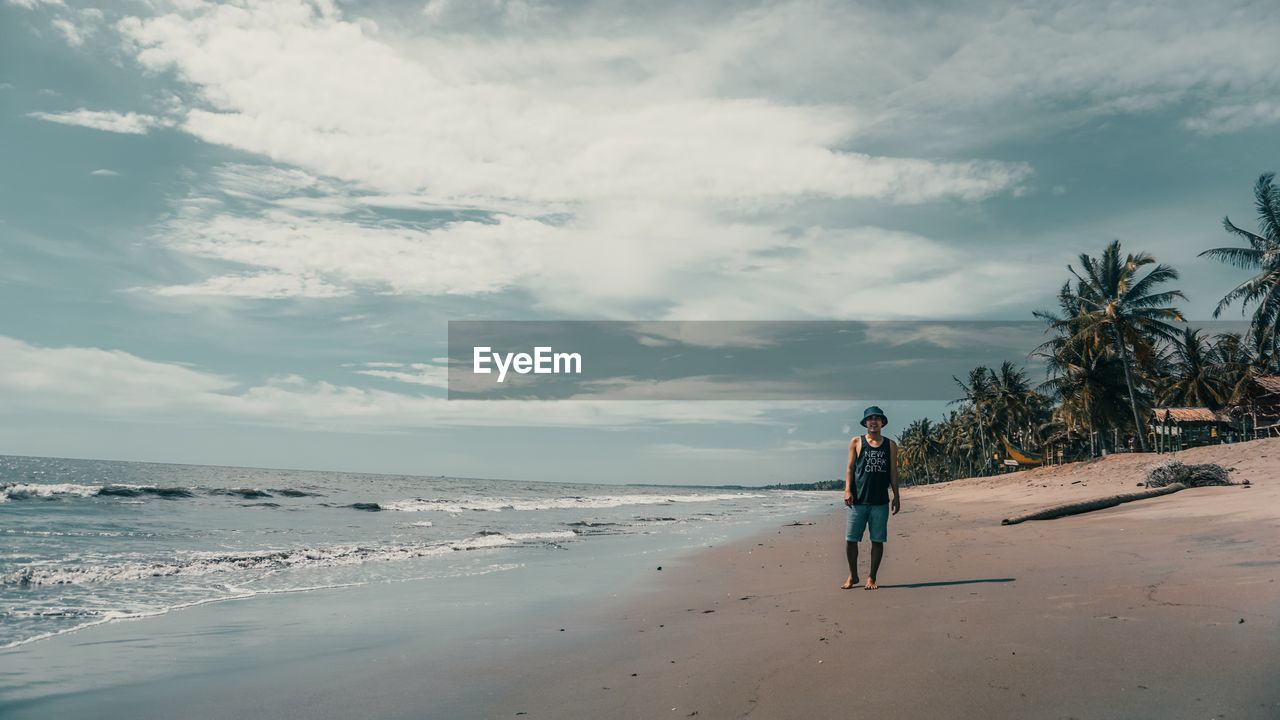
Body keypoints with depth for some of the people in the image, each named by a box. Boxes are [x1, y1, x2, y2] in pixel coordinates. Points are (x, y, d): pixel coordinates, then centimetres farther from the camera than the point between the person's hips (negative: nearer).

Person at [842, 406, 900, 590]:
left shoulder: (890, 445, 10)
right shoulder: (856, 442, 7)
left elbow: (893, 472, 11)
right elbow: (850, 468, 5)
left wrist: (896, 496, 5)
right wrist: (847, 490, -7)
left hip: (880, 501, 1)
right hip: (858, 500, -1)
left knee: (878, 540, 3)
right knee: (850, 539, -2)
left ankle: (872, 577, 16)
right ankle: (853, 575, 15)